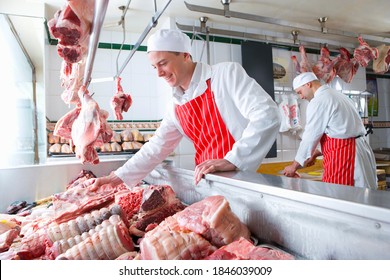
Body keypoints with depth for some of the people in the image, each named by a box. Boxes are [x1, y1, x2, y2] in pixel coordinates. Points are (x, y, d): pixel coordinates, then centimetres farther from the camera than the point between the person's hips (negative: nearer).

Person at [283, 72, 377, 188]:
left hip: (342, 157, -9)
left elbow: (310, 137, -8)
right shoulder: (339, 96, 19)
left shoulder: (318, 101, -10)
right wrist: (316, 153, 26)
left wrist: (294, 166, 3)